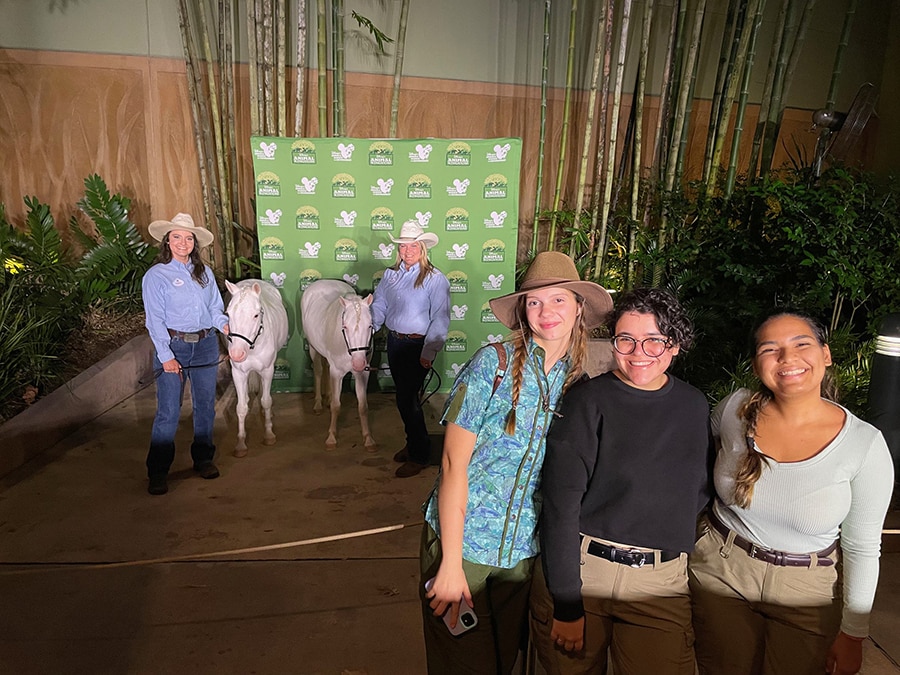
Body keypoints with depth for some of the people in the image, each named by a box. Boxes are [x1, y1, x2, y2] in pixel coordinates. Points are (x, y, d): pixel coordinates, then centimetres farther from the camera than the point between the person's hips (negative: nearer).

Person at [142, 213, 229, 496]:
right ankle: (157, 472, 7)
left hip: (206, 345, 4)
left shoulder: (205, 272, 9)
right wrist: (166, 356, -14)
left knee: (205, 405, 12)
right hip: (174, 346, -4)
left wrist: (225, 325, -11)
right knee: (168, 411, -4)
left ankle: (203, 458, 29)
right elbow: (154, 320, -8)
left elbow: (216, 307, 10)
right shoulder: (156, 275, -4)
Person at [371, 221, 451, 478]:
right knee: (404, 396, 17)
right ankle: (413, 443, 37)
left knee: (407, 398, -3)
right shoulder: (391, 274, 6)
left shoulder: (435, 279, -13)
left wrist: (428, 352, -19)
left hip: (417, 345, -6)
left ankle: (419, 455, 14)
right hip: (394, 341, 6)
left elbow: (440, 320, -16)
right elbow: (379, 305, 8)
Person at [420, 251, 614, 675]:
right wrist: (451, 562, -15)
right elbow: (454, 464, -14)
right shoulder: (494, 363, -14)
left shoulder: (580, 382, 0)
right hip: (462, 541, -4)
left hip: (524, 552, 4)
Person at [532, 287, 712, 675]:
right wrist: (566, 604, -14)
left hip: (660, 584, 3)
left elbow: (701, 490, 16)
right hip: (577, 570, -2)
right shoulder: (588, 401, -10)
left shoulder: (694, 406, 2)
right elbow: (560, 504, -13)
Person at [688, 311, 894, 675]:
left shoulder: (865, 444, -17)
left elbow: (862, 548, -7)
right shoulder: (735, 409, -14)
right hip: (720, 571, 2)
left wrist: (852, 634, -1)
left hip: (806, 593, -1)